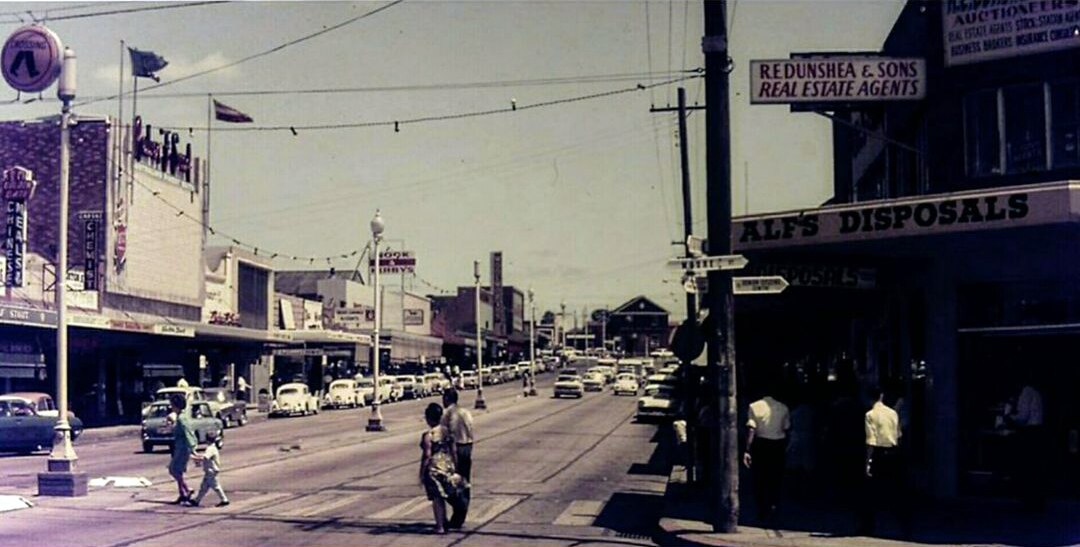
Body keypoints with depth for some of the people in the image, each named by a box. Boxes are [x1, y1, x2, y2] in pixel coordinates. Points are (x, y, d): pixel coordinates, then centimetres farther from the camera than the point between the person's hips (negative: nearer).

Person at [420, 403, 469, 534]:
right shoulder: (447, 431, 3)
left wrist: (422, 473, -9)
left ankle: (440, 526, 5)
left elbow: (426, 456, -17)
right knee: (443, 495, 19)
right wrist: (455, 467, 16)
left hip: (434, 468, -6)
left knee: (437, 498, 3)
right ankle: (444, 522, 29)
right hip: (447, 465, 6)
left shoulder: (428, 435, -16)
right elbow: (453, 451, 6)